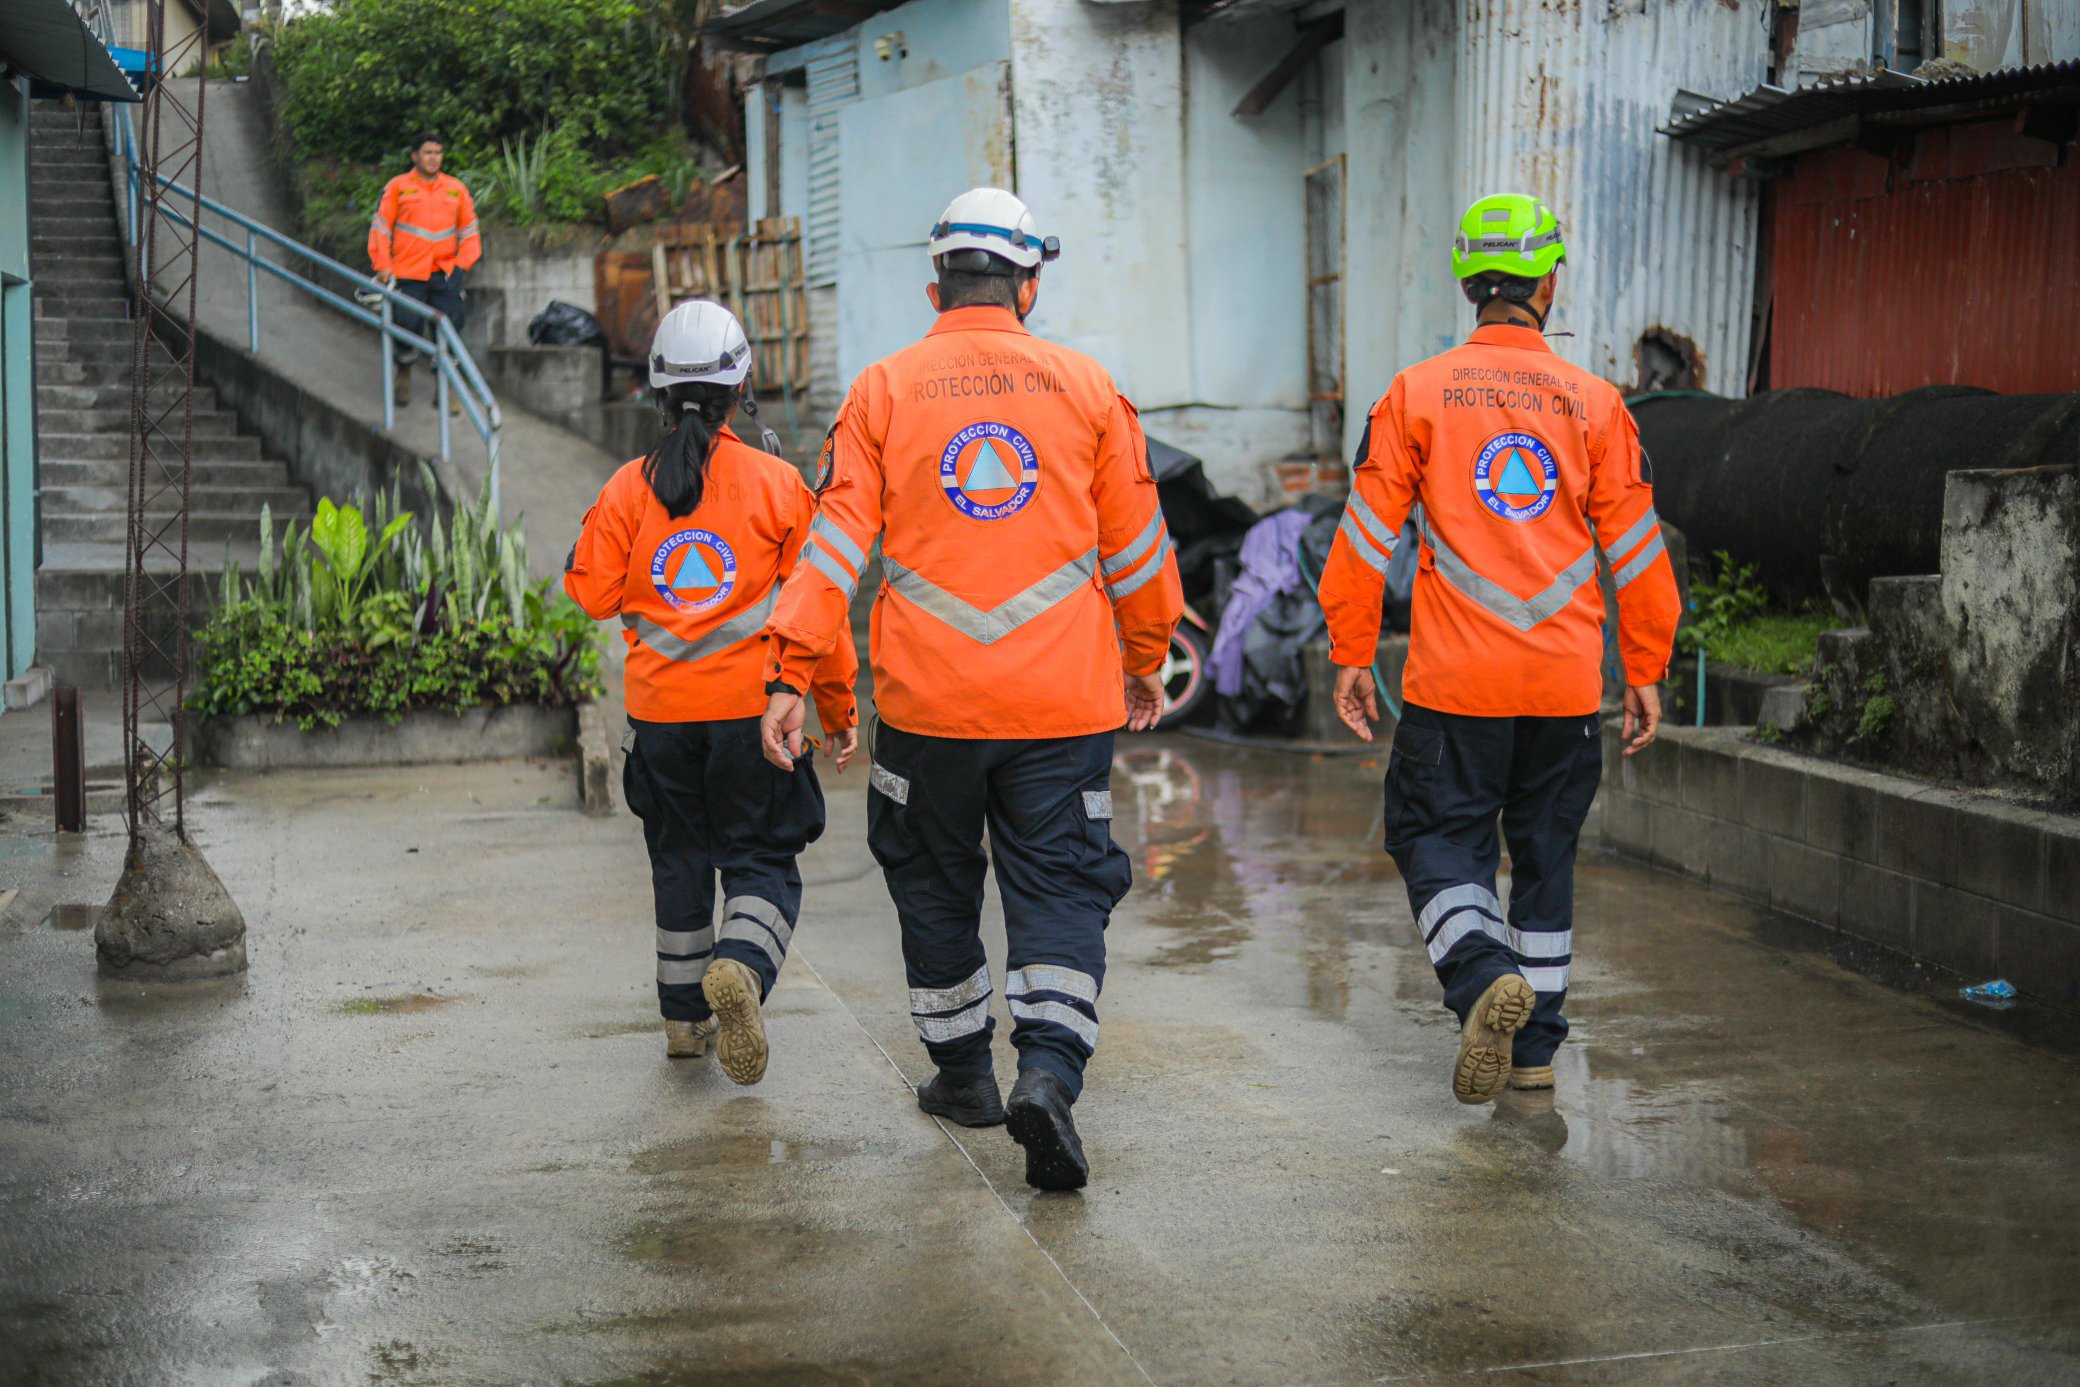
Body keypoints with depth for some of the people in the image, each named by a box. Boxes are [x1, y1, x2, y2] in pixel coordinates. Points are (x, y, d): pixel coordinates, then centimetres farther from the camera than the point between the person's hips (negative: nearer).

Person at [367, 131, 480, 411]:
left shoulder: (456, 188, 11)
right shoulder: (397, 187, 3)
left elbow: (469, 228, 17)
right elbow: (380, 226, 4)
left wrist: (463, 262, 5)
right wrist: (383, 265, -3)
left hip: (444, 274, 2)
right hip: (407, 274, -2)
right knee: (408, 326, -5)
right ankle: (404, 372, 24)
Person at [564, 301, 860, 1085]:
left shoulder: (628, 489, -2)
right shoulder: (776, 484, -5)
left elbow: (594, 593, 0)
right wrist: (838, 707, 4)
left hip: (661, 710, 2)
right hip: (753, 705, -2)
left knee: (679, 858, 17)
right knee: (761, 860, 5)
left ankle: (685, 1016, 23)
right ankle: (741, 968, -24)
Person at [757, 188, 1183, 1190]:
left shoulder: (884, 391, 1)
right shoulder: (1086, 387, 3)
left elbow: (838, 541, -5)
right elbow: (1136, 547, 9)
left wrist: (790, 674, -4)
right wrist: (1145, 660, 22)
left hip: (927, 701, 0)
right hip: (1065, 698, 0)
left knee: (936, 884, 17)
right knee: (1059, 891, 4)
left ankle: (963, 1071, 28)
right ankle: (1050, 1067, -16)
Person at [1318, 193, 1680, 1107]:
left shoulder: (1417, 395, -1)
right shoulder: (1595, 404, 2)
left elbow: (1366, 535, -3)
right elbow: (1637, 550, 4)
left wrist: (1351, 656, 4)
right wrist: (1645, 672, 12)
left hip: (1453, 685, -2)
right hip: (1568, 685, 2)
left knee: (1435, 835, 9)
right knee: (1546, 851, 14)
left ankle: (1485, 976, -17)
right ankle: (1534, 1045, 19)